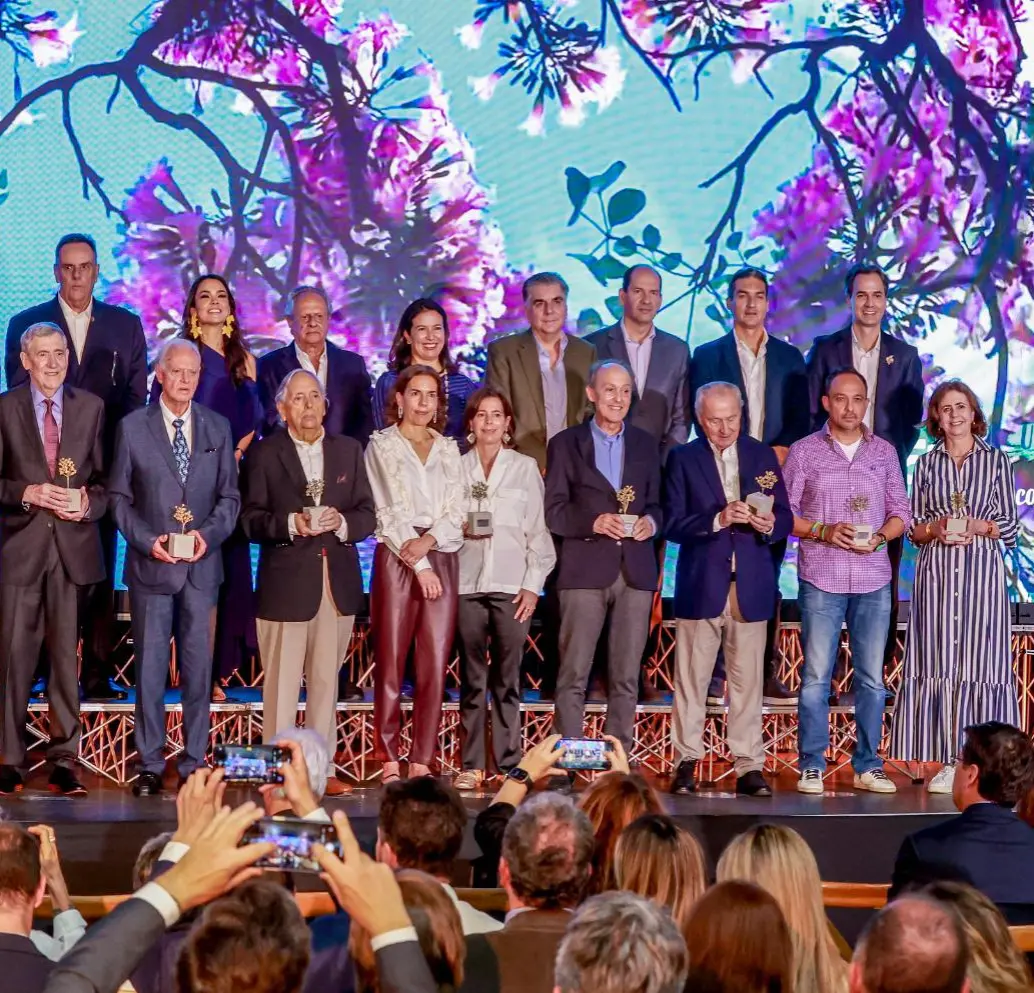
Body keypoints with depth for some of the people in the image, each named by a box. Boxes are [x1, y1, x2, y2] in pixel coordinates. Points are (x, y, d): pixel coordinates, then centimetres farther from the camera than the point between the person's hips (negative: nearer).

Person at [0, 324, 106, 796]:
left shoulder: (91, 407, 9)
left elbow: (104, 476, 9)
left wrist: (89, 504, -9)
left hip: (73, 544, 1)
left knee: (67, 655, 5)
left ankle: (64, 759, 12)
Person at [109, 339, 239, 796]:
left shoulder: (218, 427, 8)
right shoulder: (133, 427, 2)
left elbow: (229, 495, 8)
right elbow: (119, 497, 3)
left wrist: (210, 534, -9)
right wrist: (146, 540, -11)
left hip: (201, 565, 2)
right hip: (150, 565, -1)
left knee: (198, 666, 4)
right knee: (150, 667, 1)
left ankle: (194, 762, 11)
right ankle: (150, 765, 7)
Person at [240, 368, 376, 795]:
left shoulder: (349, 450, 13)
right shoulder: (264, 454, 2)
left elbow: (367, 515, 9)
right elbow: (250, 520, -2)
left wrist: (342, 523, -11)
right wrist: (290, 524, -18)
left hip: (338, 581, 4)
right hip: (286, 581, -3)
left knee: (326, 680, 9)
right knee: (281, 682, -3)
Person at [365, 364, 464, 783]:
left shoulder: (448, 449, 17)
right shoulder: (382, 444, 6)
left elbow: (455, 511, 8)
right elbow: (390, 512, -3)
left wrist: (428, 541, -11)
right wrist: (419, 565, -9)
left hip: (441, 559, 3)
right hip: (396, 560, -3)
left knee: (435, 665, -2)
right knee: (390, 664, -4)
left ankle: (422, 763, 1)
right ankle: (389, 761, 0)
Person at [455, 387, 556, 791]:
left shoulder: (525, 467, 8)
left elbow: (537, 530, 6)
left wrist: (533, 584, 0)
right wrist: (458, 528, -6)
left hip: (512, 585, -1)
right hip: (467, 583, 1)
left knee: (507, 679, -1)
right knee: (472, 679, 2)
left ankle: (508, 764, 3)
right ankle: (471, 765, 5)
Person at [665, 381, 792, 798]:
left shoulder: (763, 456, 10)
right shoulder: (683, 459, 3)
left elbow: (785, 518, 9)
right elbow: (672, 525, -5)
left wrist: (769, 525, -14)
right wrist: (718, 519, -20)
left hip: (751, 588, 2)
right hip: (700, 586, -1)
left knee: (748, 681, 2)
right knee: (692, 679, 2)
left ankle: (749, 767, 6)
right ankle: (686, 763, 10)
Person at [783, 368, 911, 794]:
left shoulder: (884, 452, 11)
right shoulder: (804, 451, 4)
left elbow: (901, 511, 11)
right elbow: (784, 511, 2)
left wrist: (879, 536, -8)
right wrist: (823, 531, -13)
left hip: (873, 579, 2)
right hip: (821, 578, -2)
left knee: (872, 677, 5)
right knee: (816, 675, -2)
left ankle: (868, 766, 12)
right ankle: (812, 766, 4)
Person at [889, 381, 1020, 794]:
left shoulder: (996, 461, 7)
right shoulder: (927, 463, 11)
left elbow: (1010, 526, 6)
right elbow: (912, 527, 10)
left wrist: (980, 527, -11)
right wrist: (935, 528, -9)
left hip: (983, 571, -1)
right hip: (937, 571, 1)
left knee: (980, 663, -3)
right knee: (940, 663, -2)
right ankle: (949, 761, 2)